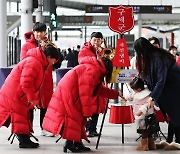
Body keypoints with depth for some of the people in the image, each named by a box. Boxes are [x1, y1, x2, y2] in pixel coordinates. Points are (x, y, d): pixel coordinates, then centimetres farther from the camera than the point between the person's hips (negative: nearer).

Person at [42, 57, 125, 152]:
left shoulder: (96, 71, 19)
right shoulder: (93, 71, -15)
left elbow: (100, 89, 30)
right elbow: (85, 94, -20)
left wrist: (116, 94, 33)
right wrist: (88, 113, -16)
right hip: (67, 93, -11)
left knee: (78, 118, 12)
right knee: (74, 117, -9)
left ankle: (77, 142, 13)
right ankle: (69, 143, -10)